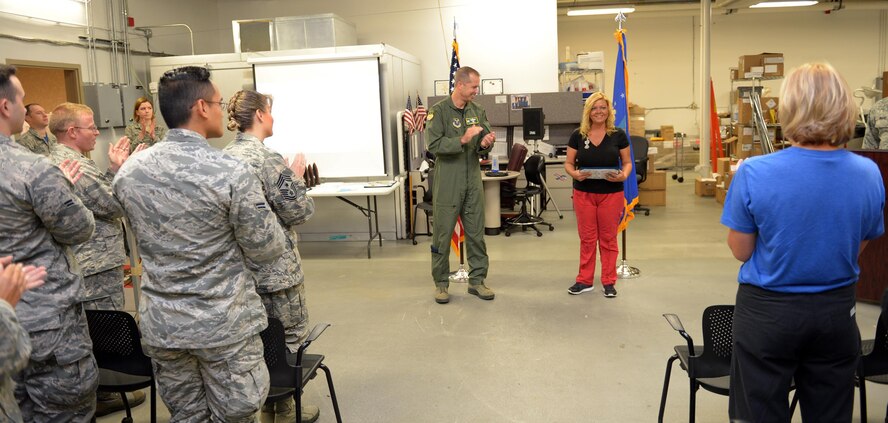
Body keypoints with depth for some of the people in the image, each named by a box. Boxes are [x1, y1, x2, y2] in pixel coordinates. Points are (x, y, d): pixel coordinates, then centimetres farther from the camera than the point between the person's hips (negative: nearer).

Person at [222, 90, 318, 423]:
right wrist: (298, 176, -2)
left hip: (243, 266, 8)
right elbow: (298, 212, -17)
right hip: (276, 268, -8)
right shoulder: (268, 159, -20)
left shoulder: (225, 156, 4)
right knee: (289, 334, 8)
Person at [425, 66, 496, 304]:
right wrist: (462, 140, -25)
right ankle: (441, 283, 16)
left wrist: (485, 144, -13)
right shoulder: (439, 111, -7)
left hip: (473, 182, 5)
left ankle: (477, 280, 20)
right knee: (443, 235, 3)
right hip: (447, 184, -5)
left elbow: (482, 148, 10)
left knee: (476, 233, 9)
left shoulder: (478, 112, 8)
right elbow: (434, 145, -16)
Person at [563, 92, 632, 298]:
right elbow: (568, 163, 4)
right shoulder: (578, 136, 0)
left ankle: (609, 282, 18)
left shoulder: (618, 135, -1)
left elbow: (627, 162, 4)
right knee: (587, 238, 7)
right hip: (584, 194, 1)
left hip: (611, 194, 0)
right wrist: (575, 174, -17)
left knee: (608, 238, 7)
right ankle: (585, 280, 18)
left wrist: (624, 175, -17)